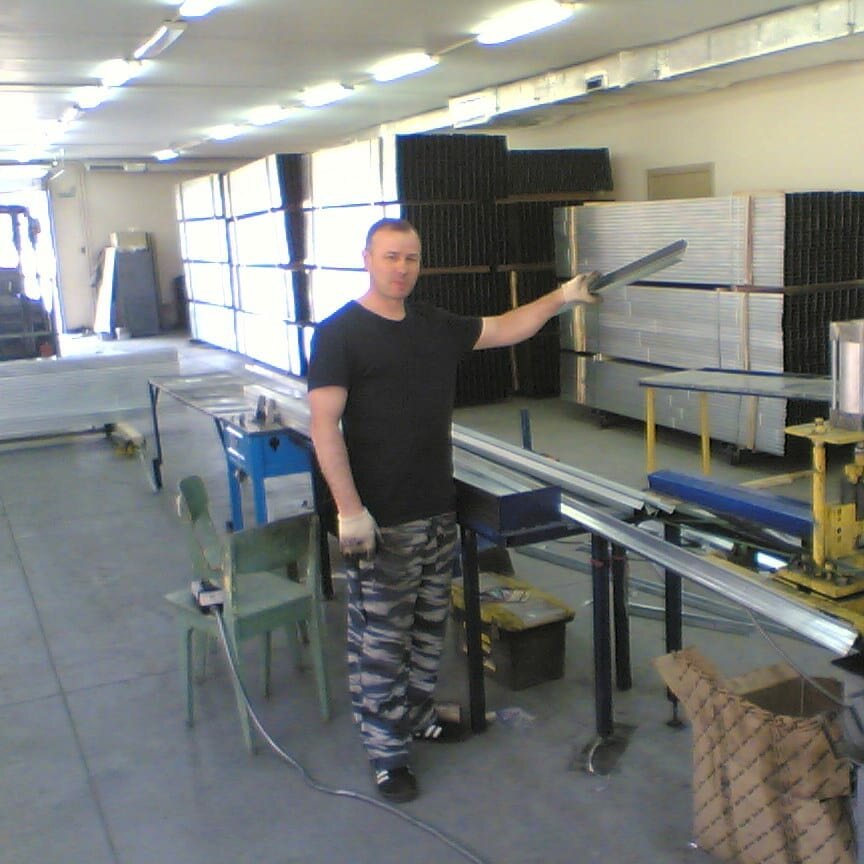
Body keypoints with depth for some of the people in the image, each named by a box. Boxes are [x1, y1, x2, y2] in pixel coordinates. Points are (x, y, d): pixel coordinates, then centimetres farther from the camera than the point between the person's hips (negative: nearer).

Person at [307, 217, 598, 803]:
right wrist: (349, 509, -22)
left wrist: (560, 298, 10)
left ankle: (417, 716, 38)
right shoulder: (340, 334, -10)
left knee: (430, 625, 19)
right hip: (380, 519, -7)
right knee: (380, 639, 3)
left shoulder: (436, 327, 10)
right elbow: (324, 425, -16)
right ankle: (386, 754, 16)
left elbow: (505, 330, 20)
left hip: (438, 510, 7)